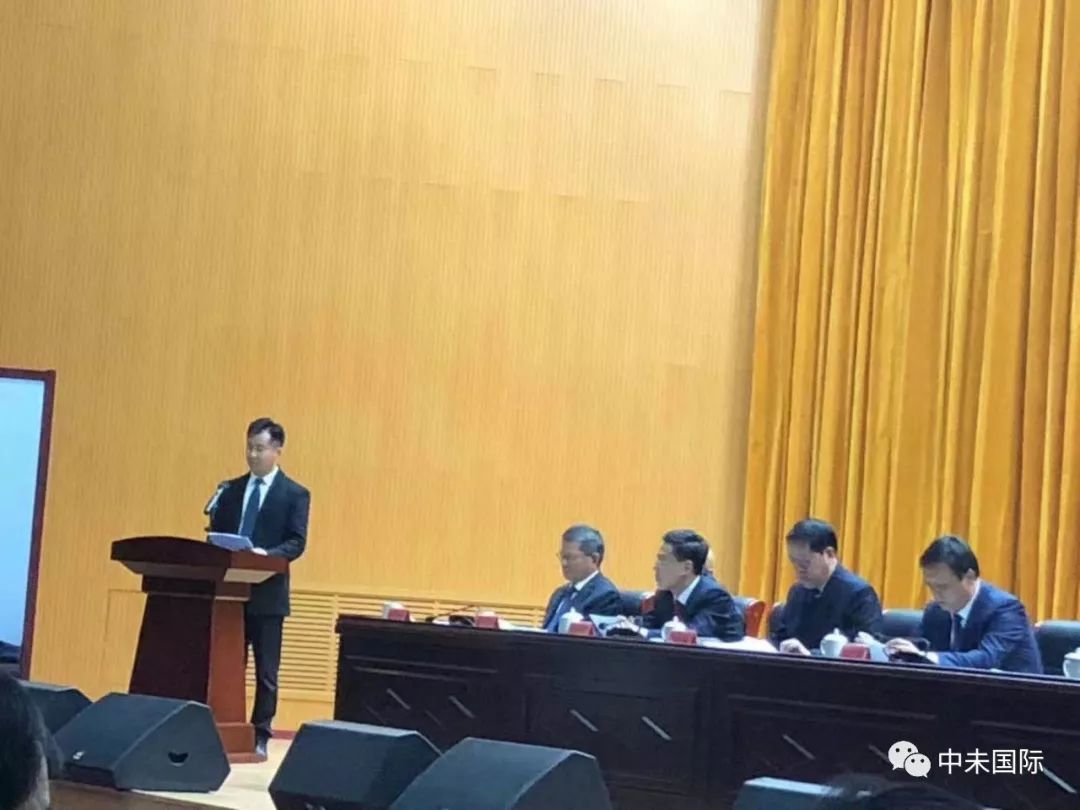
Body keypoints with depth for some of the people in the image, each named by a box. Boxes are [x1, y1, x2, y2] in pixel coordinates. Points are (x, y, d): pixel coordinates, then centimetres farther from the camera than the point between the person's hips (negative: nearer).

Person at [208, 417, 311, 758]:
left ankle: (260, 736, 7)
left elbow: (296, 543, -7)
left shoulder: (295, 494, 1)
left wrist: (267, 555, -24)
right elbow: (215, 534, 13)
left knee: (265, 670, 1)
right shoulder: (231, 490, 13)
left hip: (268, 593, -4)